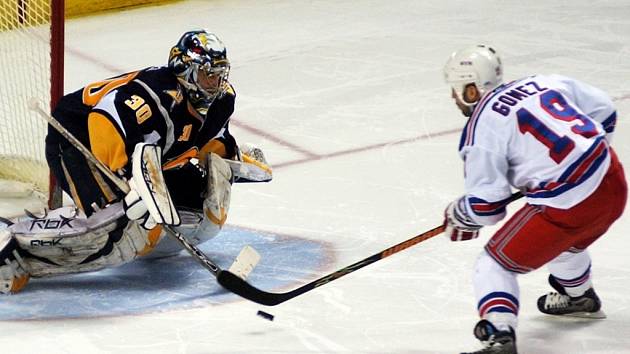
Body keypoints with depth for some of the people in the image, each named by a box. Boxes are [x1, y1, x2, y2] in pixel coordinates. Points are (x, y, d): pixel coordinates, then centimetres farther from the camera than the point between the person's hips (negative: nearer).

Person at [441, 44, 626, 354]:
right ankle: (579, 298, 63)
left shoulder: (481, 129, -6)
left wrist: (458, 216, 15)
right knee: (566, 242, 39)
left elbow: (486, 204, -7)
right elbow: (604, 110, 18)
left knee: (494, 264, 5)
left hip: (566, 206, -8)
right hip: (612, 181, 8)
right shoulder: (543, 83, 11)